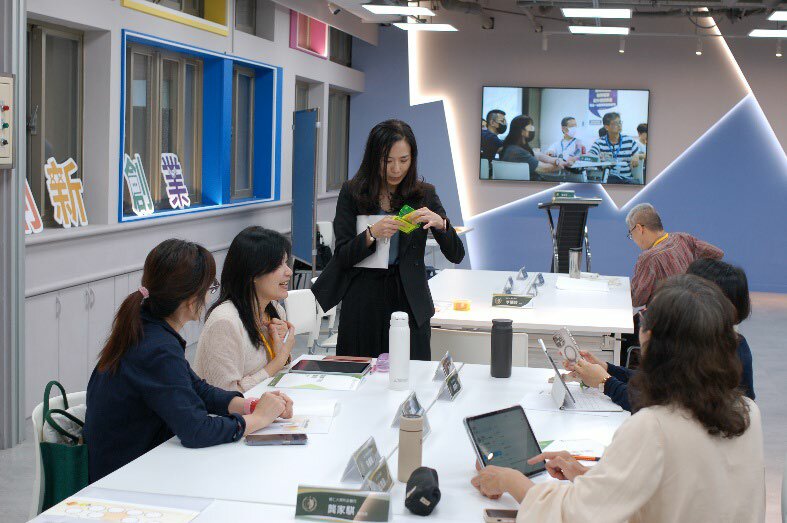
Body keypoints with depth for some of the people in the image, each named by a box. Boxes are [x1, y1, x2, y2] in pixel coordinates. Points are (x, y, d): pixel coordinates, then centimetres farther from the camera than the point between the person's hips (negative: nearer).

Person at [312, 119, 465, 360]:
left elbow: (456, 255, -1)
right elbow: (342, 257, -4)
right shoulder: (352, 193, 0)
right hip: (362, 302, 0)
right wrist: (372, 234, -21)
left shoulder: (423, 194, 3)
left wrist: (440, 223, -19)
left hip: (409, 301, 1)